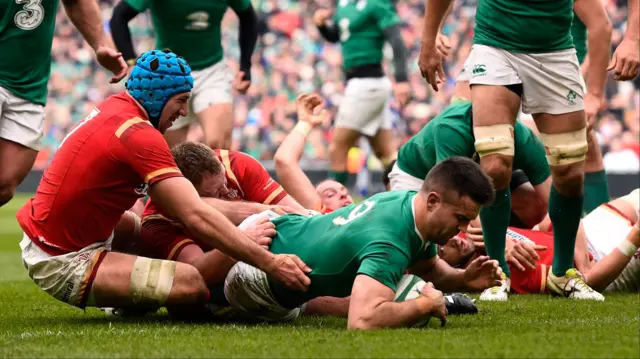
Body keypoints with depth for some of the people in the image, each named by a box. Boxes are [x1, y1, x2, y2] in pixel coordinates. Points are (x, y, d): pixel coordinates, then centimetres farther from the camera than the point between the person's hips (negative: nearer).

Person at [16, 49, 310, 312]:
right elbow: (196, 217, -26)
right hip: (62, 264, -10)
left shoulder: (116, 105, 6)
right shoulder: (141, 135, -20)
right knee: (190, 283, -22)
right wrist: (269, 262, -25)